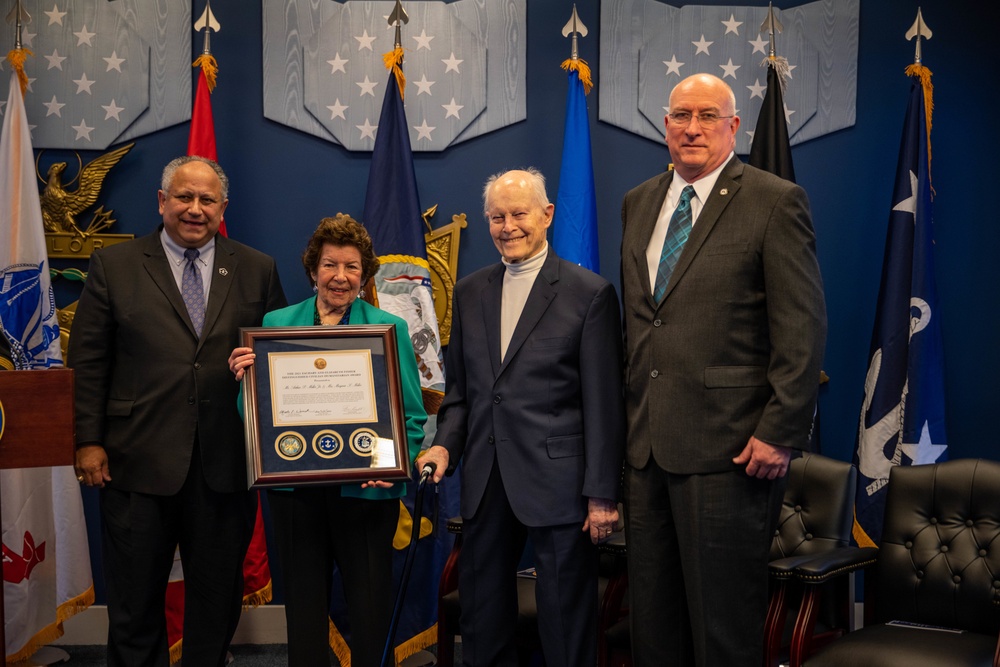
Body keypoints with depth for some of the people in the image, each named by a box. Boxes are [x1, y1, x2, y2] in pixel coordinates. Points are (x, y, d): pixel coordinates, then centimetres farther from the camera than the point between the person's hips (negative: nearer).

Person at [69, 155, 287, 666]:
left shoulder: (257, 271, 7)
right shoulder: (113, 266, 3)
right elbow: (87, 361, 2)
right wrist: (88, 441, -5)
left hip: (225, 467, 1)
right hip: (138, 465, -1)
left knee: (217, 603, 14)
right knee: (134, 603, 10)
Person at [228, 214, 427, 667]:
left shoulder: (390, 329, 2)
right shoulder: (275, 324, 6)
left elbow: (412, 416, 1)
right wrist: (245, 378, -13)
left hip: (366, 489, -1)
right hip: (296, 488, 2)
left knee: (369, 601, 6)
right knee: (304, 598, 11)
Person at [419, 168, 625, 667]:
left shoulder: (590, 293, -5)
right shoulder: (469, 292, 11)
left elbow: (603, 404, -8)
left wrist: (603, 494, -10)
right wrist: (446, 443, -1)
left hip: (558, 482, -5)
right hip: (485, 481, 5)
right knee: (482, 624, 15)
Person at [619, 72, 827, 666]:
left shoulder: (776, 201, -5)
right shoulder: (639, 203, 14)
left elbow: (803, 329, -10)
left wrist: (780, 433, -15)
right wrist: (631, 412, 13)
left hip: (728, 447, -6)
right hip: (645, 440, 6)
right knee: (653, 616, 14)